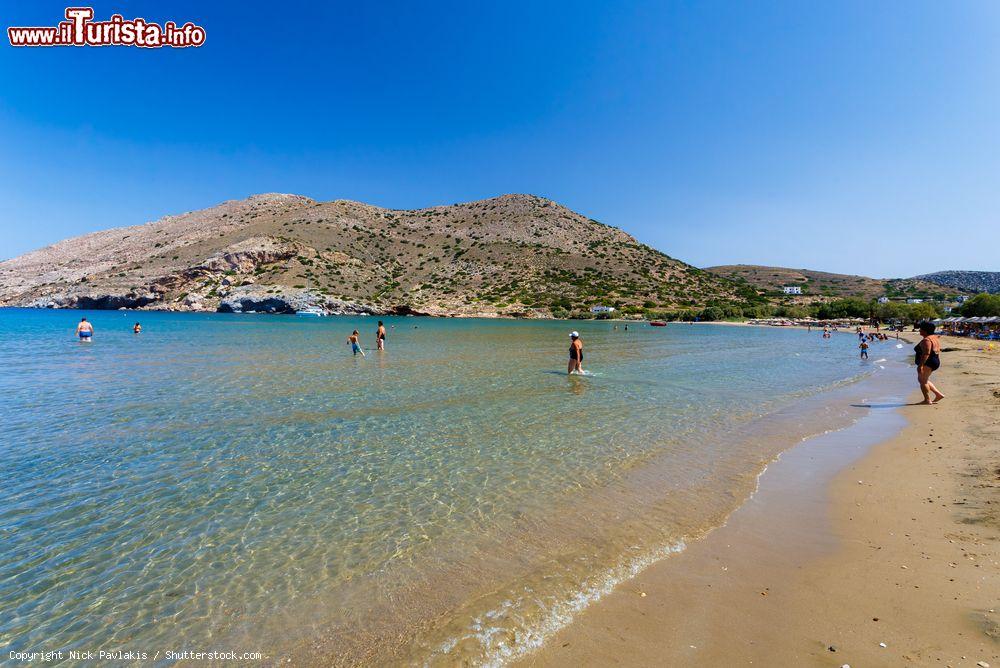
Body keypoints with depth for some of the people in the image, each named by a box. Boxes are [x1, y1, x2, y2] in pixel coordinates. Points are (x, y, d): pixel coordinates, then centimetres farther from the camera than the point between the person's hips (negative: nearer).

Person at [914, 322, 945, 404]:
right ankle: (938, 394, 20)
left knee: (923, 381, -4)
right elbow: (938, 351, 19)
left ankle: (927, 400, -1)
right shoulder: (935, 338, 14)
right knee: (923, 380, 20)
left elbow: (926, 353, -26)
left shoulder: (926, 340, -18)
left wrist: (920, 365, -28)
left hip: (927, 363, -11)